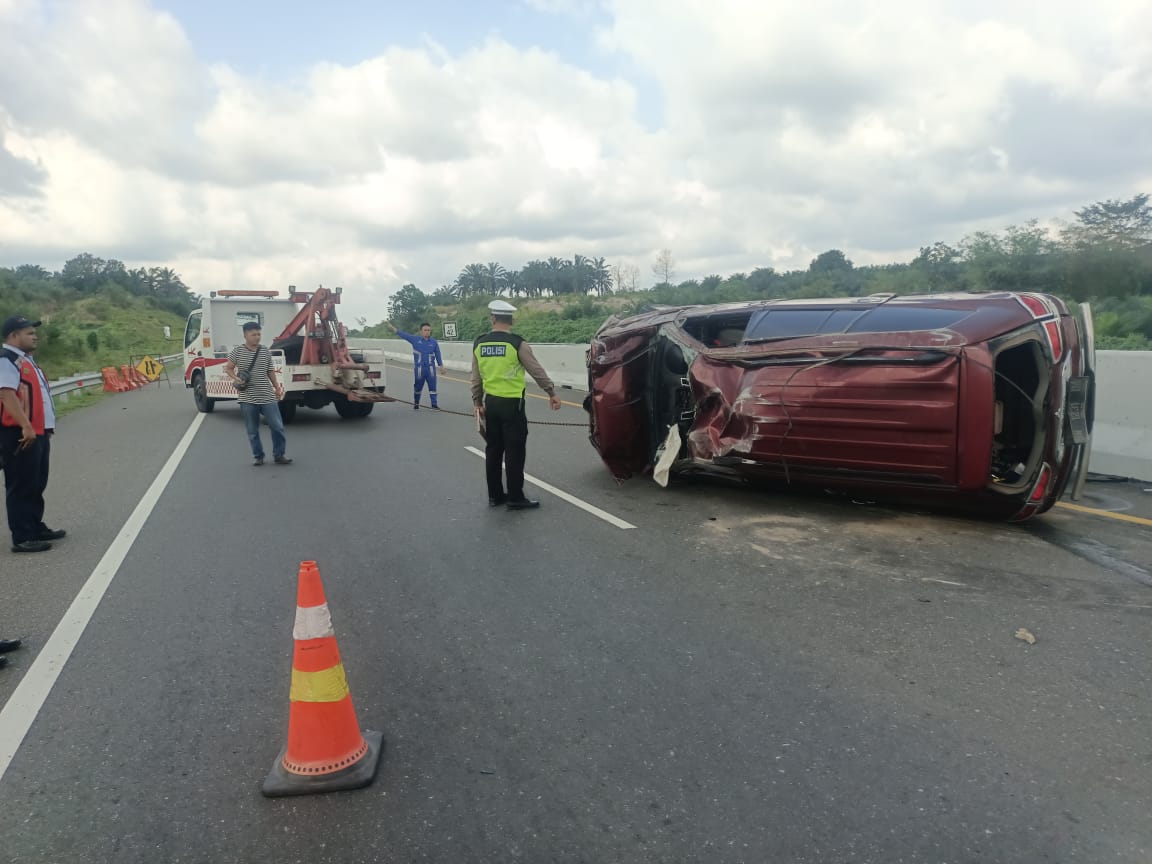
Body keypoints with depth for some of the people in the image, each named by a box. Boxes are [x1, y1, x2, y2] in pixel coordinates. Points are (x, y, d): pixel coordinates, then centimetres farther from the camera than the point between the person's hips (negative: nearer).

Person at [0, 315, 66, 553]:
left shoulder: (25, 359, 20)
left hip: (38, 433, 10)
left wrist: (46, 427, 24)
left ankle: (36, 528, 28)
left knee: (37, 485, 17)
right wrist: (26, 427, -30)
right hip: (19, 435, -10)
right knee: (22, 487, -5)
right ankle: (22, 538, 0)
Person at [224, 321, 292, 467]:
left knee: (278, 426, -1)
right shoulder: (237, 351, -1)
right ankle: (258, 456, 21)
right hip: (248, 399, -1)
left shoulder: (266, 352, 5)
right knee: (252, 431, 7)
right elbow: (228, 368, 6)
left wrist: (277, 387, 12)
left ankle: (279, 455, 12)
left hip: (268, 397, 2)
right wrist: (235, 378, -13)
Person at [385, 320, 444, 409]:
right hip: (419, 368, -1)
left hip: (430, 368, 1)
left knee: (432, 387, -2)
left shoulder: (434, 342, 4)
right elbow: (403, 334, 1)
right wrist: (392, 327, -3)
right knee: (417, 387, 7)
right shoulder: (415, 339, 1)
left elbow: (438, 355, 9)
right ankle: (416, 404, 23)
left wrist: (441, 366, 7)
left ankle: (434, 405, 1)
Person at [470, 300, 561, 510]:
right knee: (515, 451, 0)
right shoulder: (517, 343, -12)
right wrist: (552, 393, 3)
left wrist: (477, 401, 20)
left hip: (491, 403, 6)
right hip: (512, 404, -5)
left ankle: (495, 495, 21)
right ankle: (515, 498, 4)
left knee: (493, 450, 13)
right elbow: (537, 371, -8)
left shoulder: (479, 343, 3)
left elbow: (476, 377, 10)